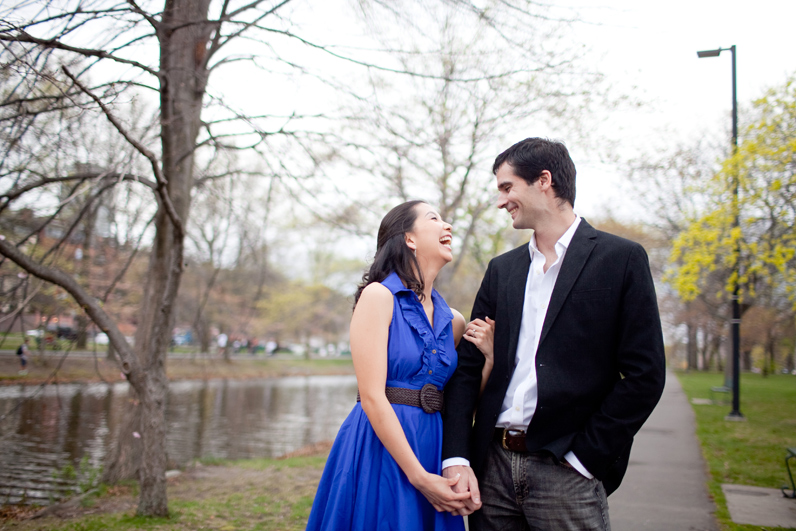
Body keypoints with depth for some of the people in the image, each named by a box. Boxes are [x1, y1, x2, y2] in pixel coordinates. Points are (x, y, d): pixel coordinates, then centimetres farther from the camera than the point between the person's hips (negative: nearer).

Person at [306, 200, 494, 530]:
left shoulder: (452, 321, 9)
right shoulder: (378, 296, -9)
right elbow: (372, 396, -16)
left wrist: (489, 357, -5)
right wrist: (418, 477, -17)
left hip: (432, 449, 6)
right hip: (381, 447, -6)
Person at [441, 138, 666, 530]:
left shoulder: (621, 259, -3)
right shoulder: (501, 269, 11)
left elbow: (644, 375, -7)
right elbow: (467, 367, 7)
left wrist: (584, 458, -10)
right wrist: (456, 458, -3)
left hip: (565, 473, -4)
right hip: (493, 466, 4)